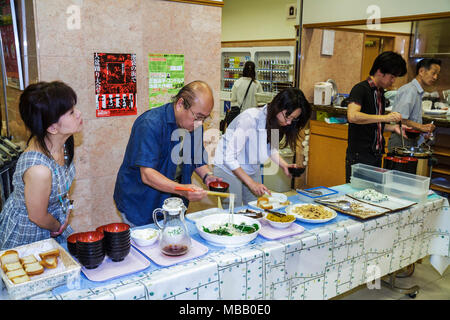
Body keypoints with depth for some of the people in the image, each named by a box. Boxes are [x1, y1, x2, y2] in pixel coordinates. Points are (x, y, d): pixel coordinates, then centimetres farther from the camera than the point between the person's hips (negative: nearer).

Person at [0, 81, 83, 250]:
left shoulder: (59, 142, -16)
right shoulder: (39, 169, -40)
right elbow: (37, 217, -23)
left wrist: (66, 205, 4)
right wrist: (59, 227, -5)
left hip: (54, 218, 7)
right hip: (26, 232, -7)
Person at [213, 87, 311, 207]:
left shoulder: (276, 122, -8)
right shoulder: (250, 118, -31)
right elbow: (229, 158, -28)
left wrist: (284, 165, -6)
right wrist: (251, 183, -25)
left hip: (253, 169, 7)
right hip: (229, 169, -6)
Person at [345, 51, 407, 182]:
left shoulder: (380, 92, 15)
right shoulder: (360, 89, -11)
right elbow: (352, 116, -28)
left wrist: (393, 127, 7)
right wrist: (384, 117, -29)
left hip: (376, 155, 8)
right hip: (359, 156, -8)